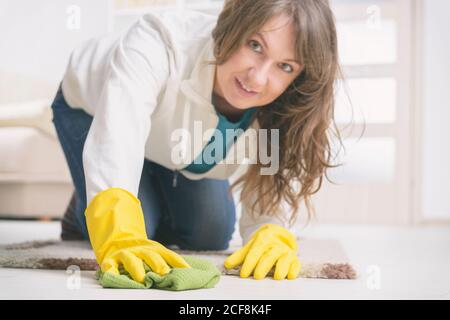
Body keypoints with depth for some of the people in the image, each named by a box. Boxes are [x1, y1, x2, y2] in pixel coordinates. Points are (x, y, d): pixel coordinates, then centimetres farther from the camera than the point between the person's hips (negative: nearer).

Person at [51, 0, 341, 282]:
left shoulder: (283, 109, -32)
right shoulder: (158, 42, -46)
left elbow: (270, 198, -31)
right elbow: (118, 135, -58)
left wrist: (273, 237, -54)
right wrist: (120, 238, -74)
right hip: (90, 107, -3)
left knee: (210, 236, -1)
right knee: (133, 228, -20)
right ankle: (83, 215, 15)